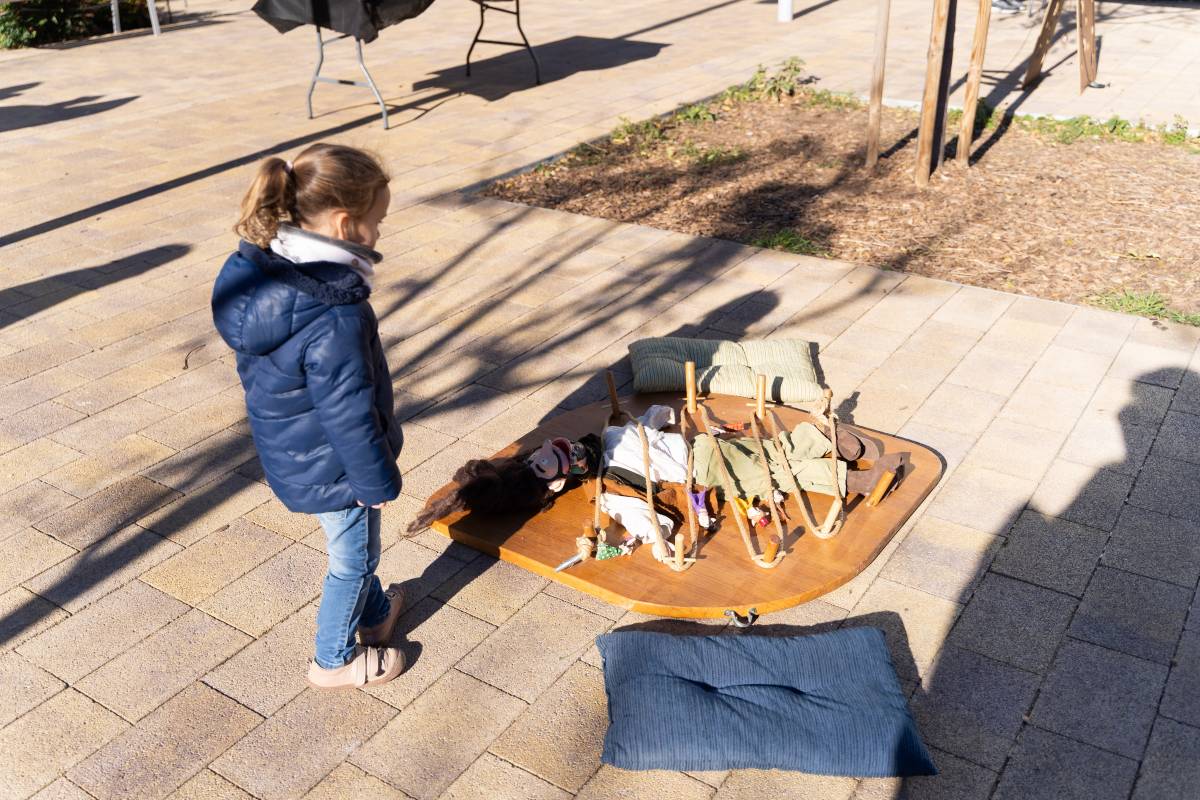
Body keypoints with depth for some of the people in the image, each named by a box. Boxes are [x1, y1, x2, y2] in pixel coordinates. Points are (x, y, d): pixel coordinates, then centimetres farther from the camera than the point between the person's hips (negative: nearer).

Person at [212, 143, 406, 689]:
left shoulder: (258, 270, -9)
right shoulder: (336, 321, -37)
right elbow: (348, 413, -28)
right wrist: (377, 480, -12)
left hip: (288, 454, 8)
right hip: (333, 468, -8)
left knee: (356, 550, 30)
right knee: (352, 560, 17)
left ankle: (375, 612, 54)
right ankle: (335, 659, 38)